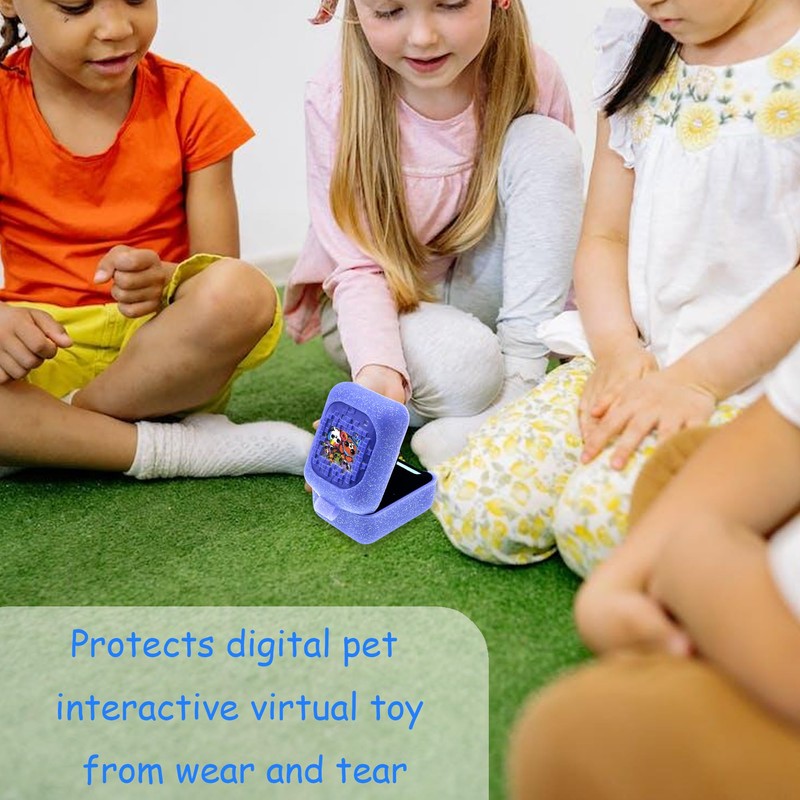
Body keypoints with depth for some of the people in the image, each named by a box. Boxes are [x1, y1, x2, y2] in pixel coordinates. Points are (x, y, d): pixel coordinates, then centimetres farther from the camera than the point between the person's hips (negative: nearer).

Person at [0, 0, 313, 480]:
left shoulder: (188, 102, 1)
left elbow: (220, 271, -3)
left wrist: (165, 280, -25)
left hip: (171, 353, 0)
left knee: (242, 292, -33)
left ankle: (39, 439, -13)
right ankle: (175, 449, -22)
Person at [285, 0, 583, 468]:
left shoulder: (534, 78, -15)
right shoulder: (335, 100, -21)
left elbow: (560, 217, -5)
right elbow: (359, 269, -23)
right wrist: (376, 368, -41)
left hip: (477, 295, 4)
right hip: (375, 305, -3)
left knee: (546, 139, -21)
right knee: (466, 362, -36)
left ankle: (522, 386, -24)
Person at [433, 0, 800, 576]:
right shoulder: (634, 49, 13)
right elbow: (604, 237, 10)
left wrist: (699, 377, -20)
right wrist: (617, 350, -7)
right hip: (637, 352, 6)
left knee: (602, 520, -30)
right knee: (475, 505, -13)